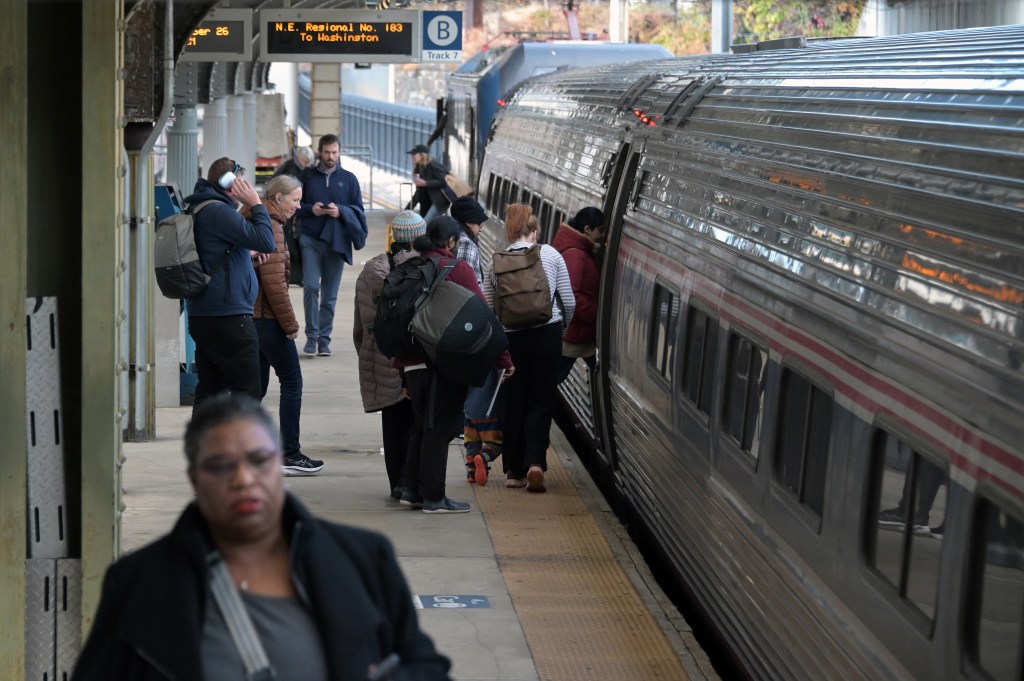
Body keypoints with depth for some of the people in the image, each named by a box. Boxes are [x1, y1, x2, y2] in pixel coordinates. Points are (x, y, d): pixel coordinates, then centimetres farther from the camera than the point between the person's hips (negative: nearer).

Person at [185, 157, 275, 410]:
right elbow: (266, 242, -20)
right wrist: (256, 204, -8)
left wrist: (246, 254, 15)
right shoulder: (219, 212, -16)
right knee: (247, 392, -5)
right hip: (228, 317, -10)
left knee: (209, 389, 12)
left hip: (201, 316, 10)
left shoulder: (196, 211, 16)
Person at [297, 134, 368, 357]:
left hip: (337, 241, 1)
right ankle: (312, 335, -8)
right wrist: (311, 209, -9)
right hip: (310, 239, -1)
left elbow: (358, 210, 8)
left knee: (330, 293, 4)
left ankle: (324, 338, 10)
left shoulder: (349, 179, 9)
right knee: (311, 286, -15)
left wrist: (341, 212, -11)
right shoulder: (307, 176, 8)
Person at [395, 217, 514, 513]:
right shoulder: (458, 269, -7)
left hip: (413, 363, 6)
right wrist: (503, 358, -7)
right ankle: (433, 497, 1)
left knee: (423, 425, 18)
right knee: (440, 428, -1)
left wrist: (402, 367, 20)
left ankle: (412, 489, 18)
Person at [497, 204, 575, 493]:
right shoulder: (550, 255, -2)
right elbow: (569, 301, 2)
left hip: (512, 336, 1)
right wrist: (564, 325, 20)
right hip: (547, 334, -1)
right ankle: (535, 462, -11)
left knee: (514, 401, 12)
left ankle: (514, 470, 16)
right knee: (541, 401, 7)